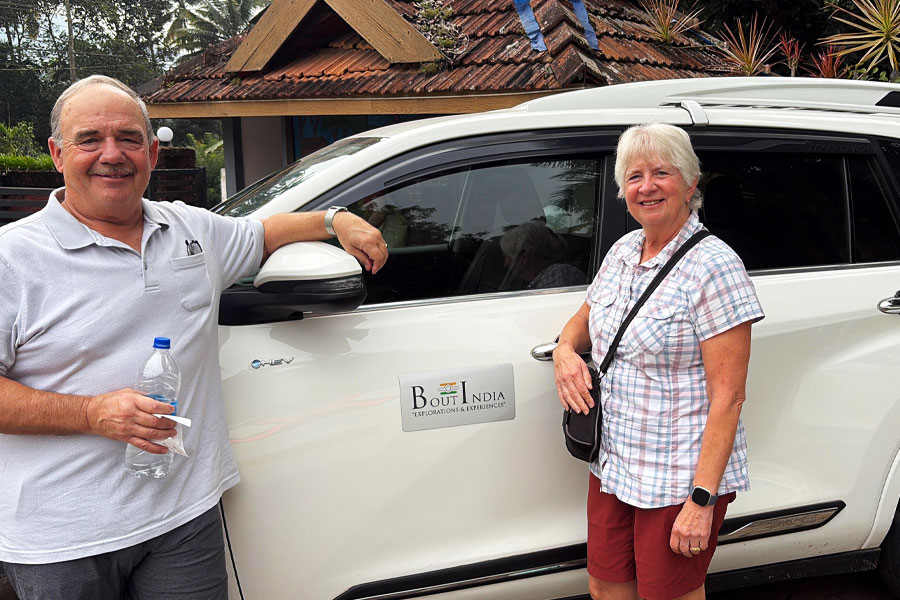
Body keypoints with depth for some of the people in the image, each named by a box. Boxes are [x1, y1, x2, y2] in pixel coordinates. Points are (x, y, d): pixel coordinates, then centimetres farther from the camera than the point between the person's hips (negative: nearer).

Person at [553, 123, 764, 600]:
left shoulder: (713, 267, -17)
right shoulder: (622, 251, 5)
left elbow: (727, 397, -19)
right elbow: (584, 318, 22)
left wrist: (701, 500, -22)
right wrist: (565, 349, -2)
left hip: (679, 479, -6)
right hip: (612, 463, 7)